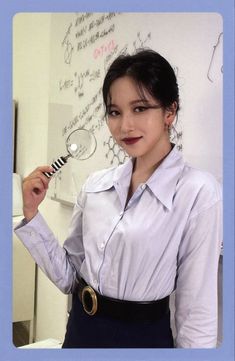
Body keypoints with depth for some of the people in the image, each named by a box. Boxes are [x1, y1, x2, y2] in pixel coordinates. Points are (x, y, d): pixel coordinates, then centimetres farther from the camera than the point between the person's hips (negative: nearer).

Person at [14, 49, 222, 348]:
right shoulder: (96, 183, -3)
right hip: (80, 329, 5)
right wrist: (31, 214, -7)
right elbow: (68, 276, 2)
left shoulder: (198, 191, -19)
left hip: (143, 335, -5)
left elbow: (196, 314, -15)